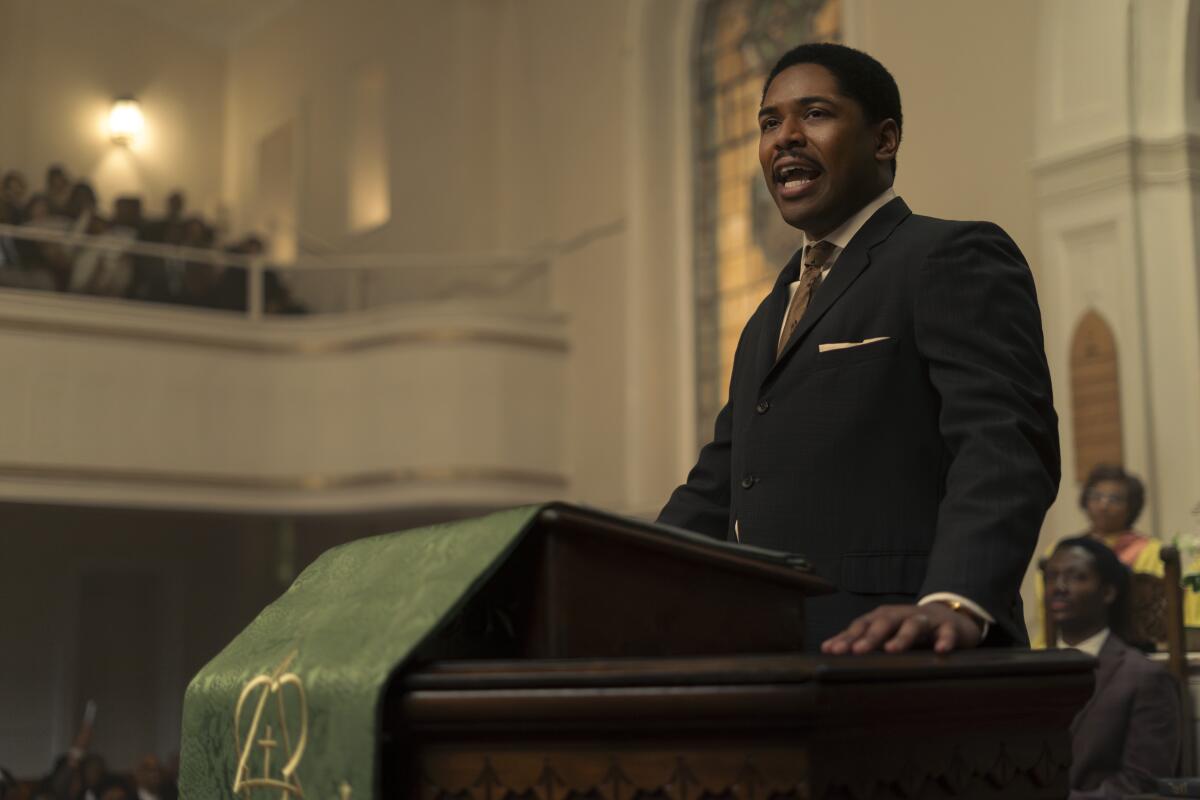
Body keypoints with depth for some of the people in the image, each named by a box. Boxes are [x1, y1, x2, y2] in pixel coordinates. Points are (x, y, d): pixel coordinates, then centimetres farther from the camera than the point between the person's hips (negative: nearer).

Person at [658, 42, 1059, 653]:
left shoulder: (956, 259, -1)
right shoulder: (769, 320, 25)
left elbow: (1005, 444, -15)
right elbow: (716, 492, 22)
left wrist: (954, 602, -31)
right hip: (771, 662, 7)